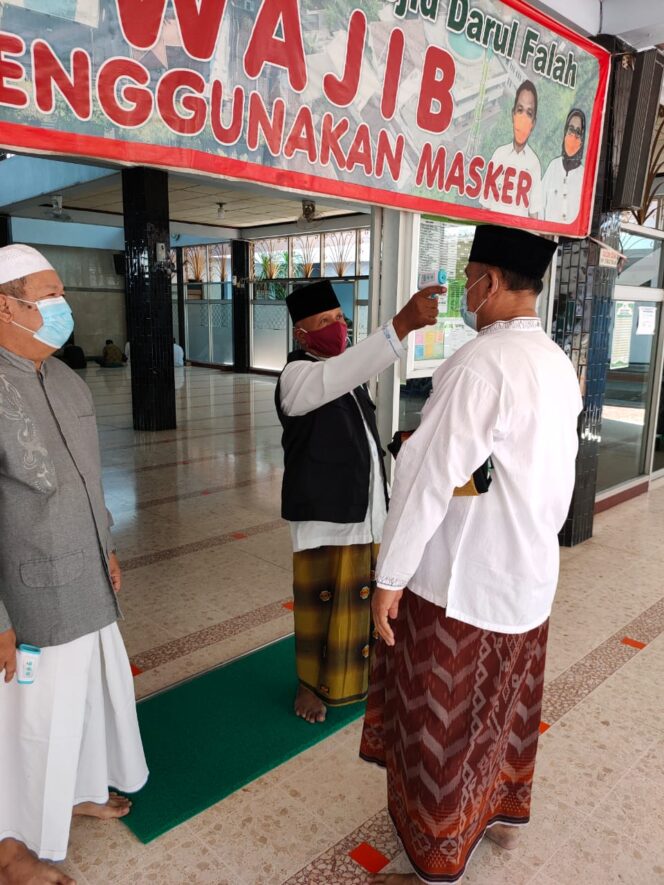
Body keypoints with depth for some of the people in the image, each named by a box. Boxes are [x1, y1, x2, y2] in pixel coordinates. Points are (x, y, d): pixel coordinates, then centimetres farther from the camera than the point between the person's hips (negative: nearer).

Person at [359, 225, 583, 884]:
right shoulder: (558, 364, 4)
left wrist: (390, 576, -17)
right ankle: (502, 814, 47)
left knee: (443, 726, 11)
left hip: (461, 580, -8)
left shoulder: (481, 363, -23)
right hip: (530, 572, 8)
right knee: (508, 705, 25)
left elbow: (430, 478, -23)